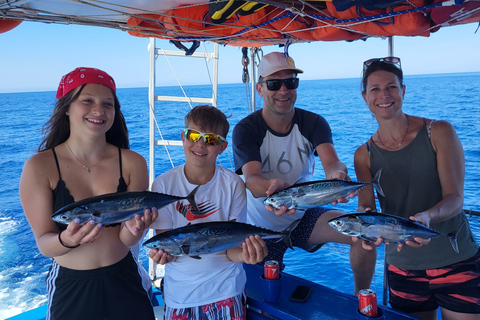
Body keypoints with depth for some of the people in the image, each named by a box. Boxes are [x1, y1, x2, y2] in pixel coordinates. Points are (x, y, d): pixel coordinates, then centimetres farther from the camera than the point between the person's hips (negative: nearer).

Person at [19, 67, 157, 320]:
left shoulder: (132, 163, -12)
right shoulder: (39, 167, -15)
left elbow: (127, 239, -10)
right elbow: (44, 244, -12)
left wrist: (133, 228, -32)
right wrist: (67, 240, -33)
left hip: (124, 282, 1)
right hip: (69, 287, -1)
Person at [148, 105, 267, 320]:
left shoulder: (233, 185, -11)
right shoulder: (163, 185, -10)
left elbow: (232, 246, -10)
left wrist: (245, 255, -32)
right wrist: (161, 254, -30)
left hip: (225, 290, 0)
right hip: (179, 292, 1)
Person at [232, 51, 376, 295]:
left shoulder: (313, 123, -10)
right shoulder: (245, 129, -19)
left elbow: (331, 161, -27)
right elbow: (252, 181, -33)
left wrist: (338, 175, -52)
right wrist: (273, 186, -57)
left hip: (303, 215, 2)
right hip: (262, 226, -2)